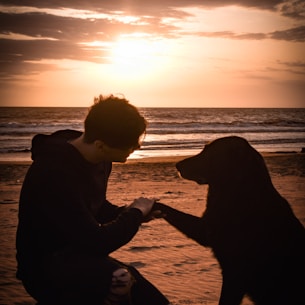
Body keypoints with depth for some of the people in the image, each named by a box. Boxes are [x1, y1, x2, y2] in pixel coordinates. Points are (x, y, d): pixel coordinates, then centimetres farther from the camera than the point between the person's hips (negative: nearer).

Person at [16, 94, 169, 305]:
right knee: (118, 279, -35)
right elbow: (96, 242, -31)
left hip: (80, 256, 8)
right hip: (46, 270, -8)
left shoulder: (99, 160, -3)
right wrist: (135, 213, -16)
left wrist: (126, 212, -5)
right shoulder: (55, 173, -29)